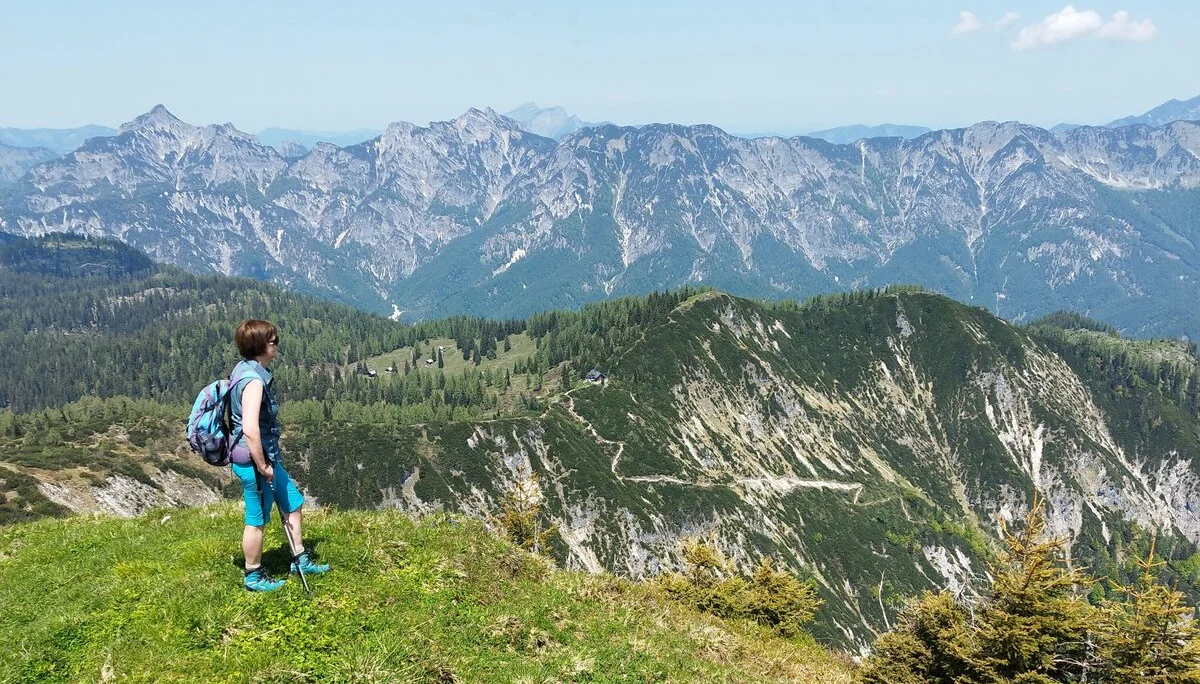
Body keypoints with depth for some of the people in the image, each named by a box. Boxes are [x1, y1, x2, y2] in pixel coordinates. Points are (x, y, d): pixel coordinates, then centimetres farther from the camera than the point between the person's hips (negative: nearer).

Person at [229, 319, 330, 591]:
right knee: (257, 520, 7)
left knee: (293, 503, 21)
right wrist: (262, 467, -22)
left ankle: (301, 559, 34)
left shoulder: (246, 369, 7)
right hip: (254, 460, -10)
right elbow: (250, 429, -34)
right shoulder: (253, 380, -25)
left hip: (267, 456, 10)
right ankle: (254, 577, 24)